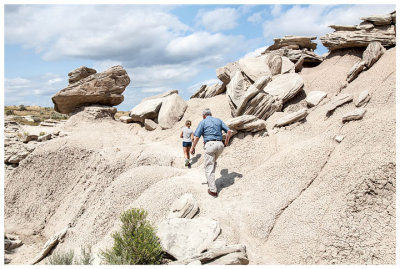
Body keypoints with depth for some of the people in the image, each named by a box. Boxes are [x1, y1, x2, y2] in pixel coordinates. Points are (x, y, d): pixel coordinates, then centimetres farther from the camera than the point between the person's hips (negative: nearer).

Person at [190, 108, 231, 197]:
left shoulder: (203, 122, 4)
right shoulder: (218, 120, 17)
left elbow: (196, 137, -4)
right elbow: (228, 131, 10)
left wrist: (193, 148, 8)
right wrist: (226, 142, 23)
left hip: (209, 145, -5)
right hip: (219, 144, 5)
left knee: (209, 167, 0)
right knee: (213, 162, 30)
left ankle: (213, 190, -4)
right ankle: (210, 181, 32)